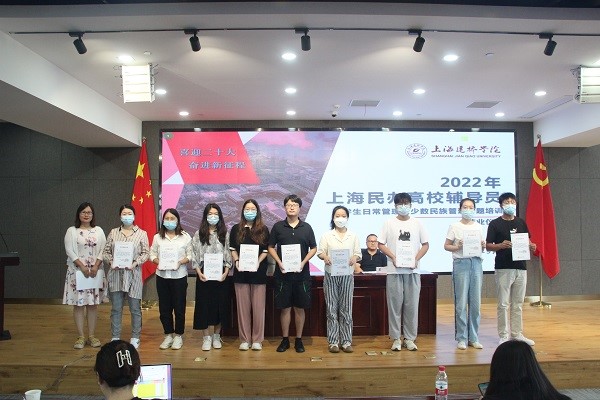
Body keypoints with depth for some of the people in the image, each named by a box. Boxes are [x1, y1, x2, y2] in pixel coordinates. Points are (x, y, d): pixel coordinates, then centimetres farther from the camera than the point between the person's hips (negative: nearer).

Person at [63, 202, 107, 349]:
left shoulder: (98, 230, 7)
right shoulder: (72, 231, 1)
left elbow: (103, 250, 2)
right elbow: (69, 251, -7)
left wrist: (95, 266, -11)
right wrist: (82, 266, -15)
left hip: (95, 271, 2)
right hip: (77, 271, -2)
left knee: (93, 303, 5)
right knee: (78, 304, 1)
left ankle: (91, 336, 14)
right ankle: (81, 337, 10)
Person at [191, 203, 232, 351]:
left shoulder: (224, 234, 5)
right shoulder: (199, 234, 3)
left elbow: (228, 254, 4)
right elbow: (194, 255, 1)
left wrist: (226, 272, -7)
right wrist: (199, 273, -9)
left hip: (221, 275, 1)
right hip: (204, 274, -1)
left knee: (220, 304, 5)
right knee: (204, 305, 1)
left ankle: (216, 336, 19)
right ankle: (206, 337, 11)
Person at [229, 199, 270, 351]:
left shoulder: (263, 229, 4)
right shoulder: (236, 229, 8)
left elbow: (266, 250, 2)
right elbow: (233, 249, 9)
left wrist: (257, 262, -13)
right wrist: (236, 262, -8)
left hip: (258, 272, -1)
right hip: (241, 272, 1)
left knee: (258, 306, 1)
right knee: (243, 306, 4)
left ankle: (257, 339, 12)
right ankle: (244, 339, 14)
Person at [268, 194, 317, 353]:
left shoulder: (306, 227, 4)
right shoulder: (278, 226, 3)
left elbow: (313, 248, 7)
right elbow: (271, 247, 6)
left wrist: (303, 262, -9)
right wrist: (279, 262, -9)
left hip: (302, 273, 0)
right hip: (283, 273, 0)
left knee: (300, 308, 6)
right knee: (285, 307, 5)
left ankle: (299, 340, 18)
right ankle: (285, 339, 18)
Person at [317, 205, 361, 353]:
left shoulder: (353, 236, 10)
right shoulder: (326, 235, 5)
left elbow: (358, 253, 5)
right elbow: (320, 252, -1)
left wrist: (354, 258, -17)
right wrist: (325, 257, -22)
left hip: (347, 275, 1)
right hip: (331, 275, -1)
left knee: (346, 309, 4)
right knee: (332, 309, 1)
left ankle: (346, 341, 12)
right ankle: (333, 341, 9)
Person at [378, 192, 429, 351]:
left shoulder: (417, 223, 8)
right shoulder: (389, 223, 3)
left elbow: (425, 244, 9)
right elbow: (381, 244, 2)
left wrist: (416, 259, -5)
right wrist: (393, 257, -11)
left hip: (412, 270, 1)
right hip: (394, 270, -1)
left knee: (412, 305, 4)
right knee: (395, 304, 1)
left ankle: (410, 338, 15)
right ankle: (396, 338, 11)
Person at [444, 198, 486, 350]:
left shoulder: (478, 227, 13)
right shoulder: (454, 227, 2)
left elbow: (481, 245, 18)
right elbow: (446, 246, 2)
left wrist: (483, 245, -4)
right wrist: (457, 247, -16)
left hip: (476, 263, 4)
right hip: (461, 263, -4)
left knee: (476, 302, 6)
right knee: (461, 302, -2)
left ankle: (474, 338, 17)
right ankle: (462, 338, 8)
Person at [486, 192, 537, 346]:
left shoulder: (521, 223, 12)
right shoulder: (495, 224, -2)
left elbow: (527, 241, 19)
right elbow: (488, 246, -4)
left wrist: (531, 246, -4)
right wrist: (501, 245, -23)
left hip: (520, 267, 5)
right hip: (503, 268, -5)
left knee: (518, 303, 12)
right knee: (504, 304, 0)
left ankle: (517, 334, 22)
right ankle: (503, 335, 9)